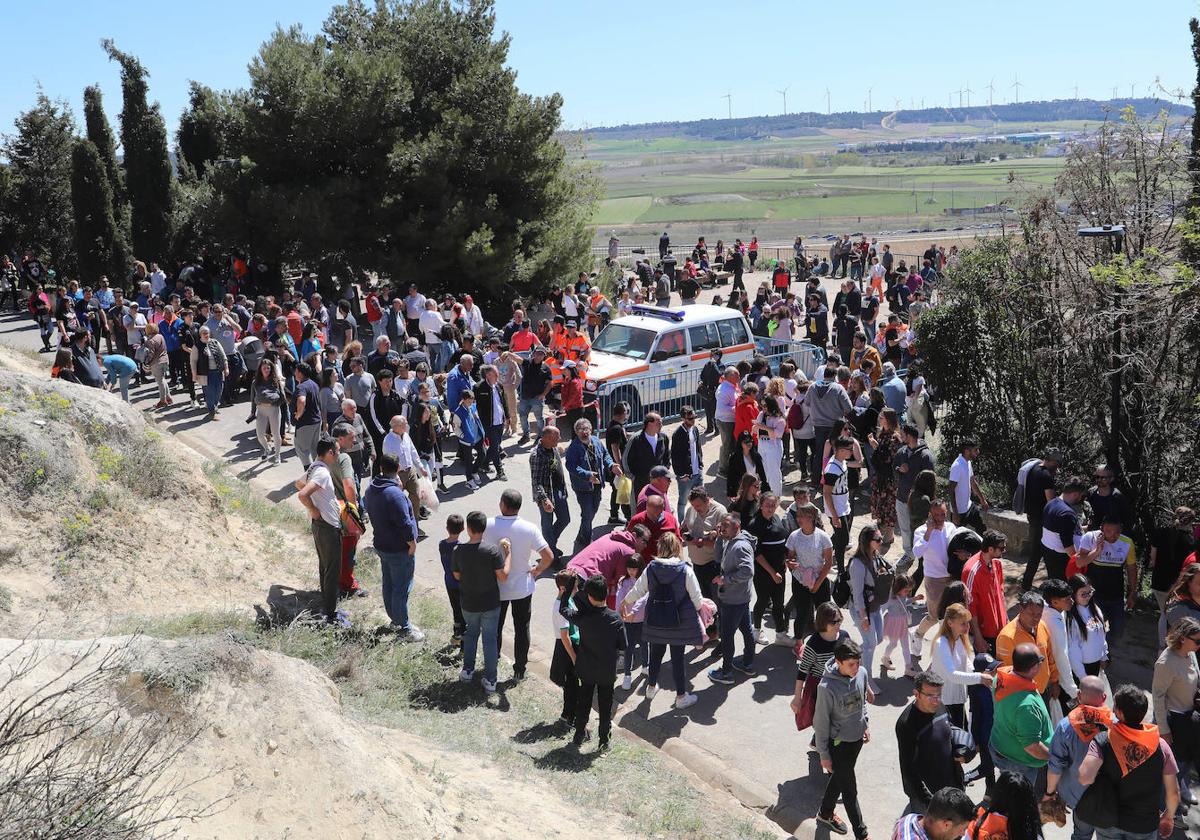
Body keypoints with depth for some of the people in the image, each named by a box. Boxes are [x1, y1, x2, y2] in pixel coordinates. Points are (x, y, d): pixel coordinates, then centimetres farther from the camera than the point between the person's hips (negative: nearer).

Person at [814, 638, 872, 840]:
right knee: (850, 790, 6)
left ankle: (825, 813, 47)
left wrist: (866, 723, 7)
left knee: (840, 778, 25)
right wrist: (824, 754, -11)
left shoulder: (861, 673, -13)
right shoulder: (827, 687, -30)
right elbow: (821, 723, -18)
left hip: (857, 738, 6)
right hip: (838, 742, -6)